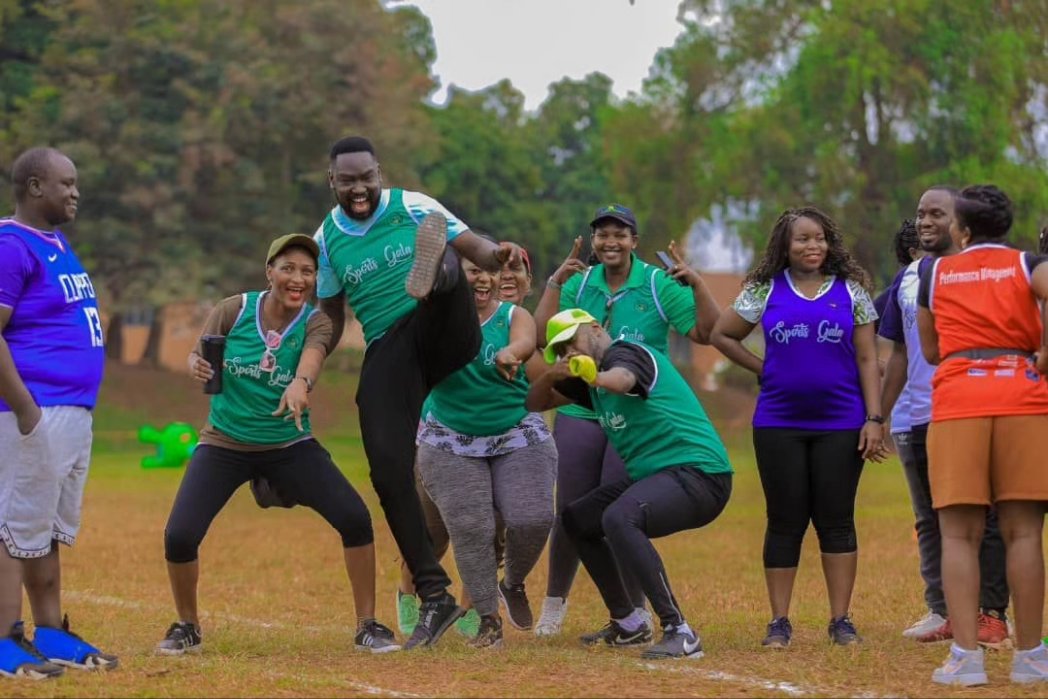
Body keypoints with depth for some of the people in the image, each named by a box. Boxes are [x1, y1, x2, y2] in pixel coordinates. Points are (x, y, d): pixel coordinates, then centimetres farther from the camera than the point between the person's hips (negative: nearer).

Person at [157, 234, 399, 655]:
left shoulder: (315, 323, -9)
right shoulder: (234, 310, -8)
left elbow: (312, 355, -32)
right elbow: (198, 358, -3)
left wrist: (300, 384, -55)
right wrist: (196, 366, -28)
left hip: (290, 446, 0)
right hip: (224, 444, 0)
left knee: (355, 518, -15)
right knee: (179, 536, -15)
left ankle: (366, 626, 1)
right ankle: (187, 628, 12)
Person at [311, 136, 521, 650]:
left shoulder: (413, 207, 5)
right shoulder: (327, 240, 12)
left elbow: (471, 245, 3)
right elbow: (331, 318, 20)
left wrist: (496, 256, -20)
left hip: (443, 337, -2)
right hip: (385, 355, 2)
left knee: (440, 257, -29)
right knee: (389, 471, -12)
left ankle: (434, 276, -66)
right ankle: (435, 597, -5)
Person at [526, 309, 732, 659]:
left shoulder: (625, 352, -10)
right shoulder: (588, 380, 18)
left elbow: (623, 380, -33)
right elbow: (535, 403, 18)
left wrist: (597, 378, -57)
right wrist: (552, 374, -5)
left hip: (698, 472, -11)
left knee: (618, 518, -34)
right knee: (577, 518, 21)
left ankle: (680, 633, -36)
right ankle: (628, 625, 26)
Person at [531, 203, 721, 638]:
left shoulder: (660, 285, -1)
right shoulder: (579, 284, 8)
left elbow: (706, 333, -7)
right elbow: (542, 334, -2)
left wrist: (697, 286, -20)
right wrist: (555, 283, -9)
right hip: (579, 416, 3)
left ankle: (635, 613, 6)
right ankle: (554, 603, 26)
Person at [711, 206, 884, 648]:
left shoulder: (850, 291, 4)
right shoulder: (765, 291, 4)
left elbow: (867, 360, 3)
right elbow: (722, 335, 14)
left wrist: (874, 419, -5)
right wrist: (764, 371, 6)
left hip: (840, 424, 0)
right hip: (779, 424, 0)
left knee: (837, 522, 2)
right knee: (785, 523, 5)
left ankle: (841, 621, 7)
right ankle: (779, 623, 10)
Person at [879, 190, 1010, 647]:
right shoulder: (908, 278, 15)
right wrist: (880, 416, 14)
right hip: (914, 418, 6)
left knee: (984, 519, -3)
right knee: (930, 522, 8)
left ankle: (991, 614, 0)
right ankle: (942, 612, 14)